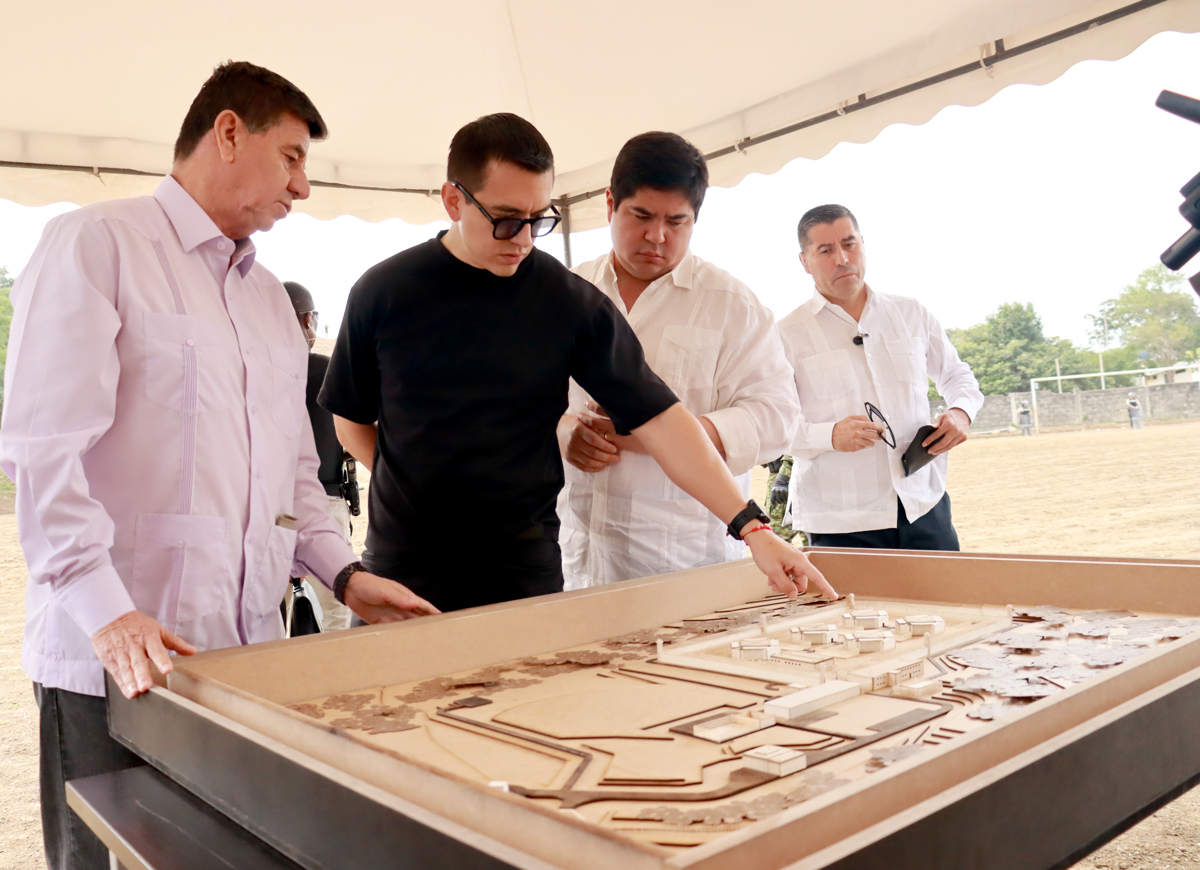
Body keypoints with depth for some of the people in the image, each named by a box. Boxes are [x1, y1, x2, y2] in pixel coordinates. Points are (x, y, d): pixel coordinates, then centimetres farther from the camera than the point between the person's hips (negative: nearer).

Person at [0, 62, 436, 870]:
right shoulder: (97, 243, -3)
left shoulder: (271, 297, 19)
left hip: (250, 649, 6)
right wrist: (106, 611, -20)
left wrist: (345, 572, 6)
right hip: (119, 657, -6)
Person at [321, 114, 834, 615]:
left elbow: (659, 419, -8)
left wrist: (752, 528, -14)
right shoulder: (383, 292, -1)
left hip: (524, 577, 0)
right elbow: (352, 421, 10)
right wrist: (422, 490, -3)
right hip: (401, 570, 1)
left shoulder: (571, 303, -5)